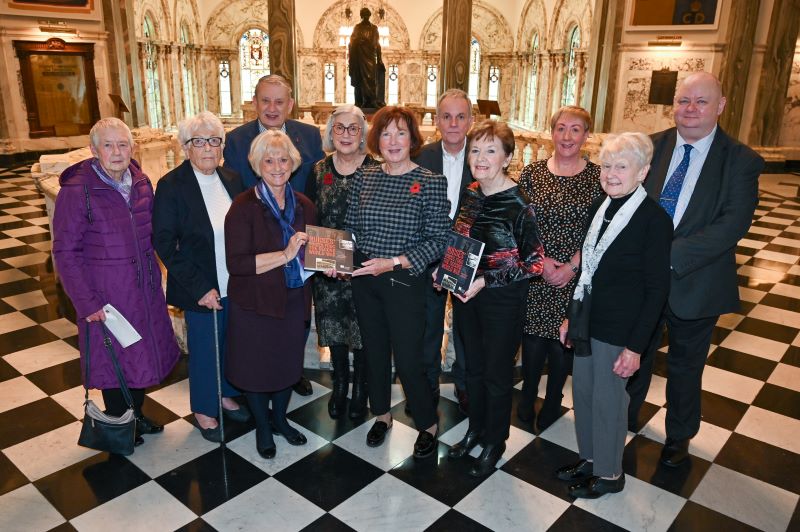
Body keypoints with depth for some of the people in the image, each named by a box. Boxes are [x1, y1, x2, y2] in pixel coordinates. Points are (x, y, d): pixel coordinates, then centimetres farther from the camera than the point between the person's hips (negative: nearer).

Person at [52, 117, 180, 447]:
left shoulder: (141, 183, 1)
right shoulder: (77, 191, -15)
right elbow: (65, 251, -14)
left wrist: (153, 275, 3)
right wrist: (86, 302, -17)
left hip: (145, 288, 5)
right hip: (106, 294, -5)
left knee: (144, 352, 18)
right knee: (114, 360, 10)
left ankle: (136, 416, 41)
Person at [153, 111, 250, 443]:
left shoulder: (232, 180, 2)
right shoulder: (171, 186, -12)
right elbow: (164, 243, -13)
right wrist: (199, 288, -17)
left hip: (236, 285, 5)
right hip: (201, 289, -4)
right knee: (205, 350, 9)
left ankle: (225, 394, 42)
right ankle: (203, 410, 32)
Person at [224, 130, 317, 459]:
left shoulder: (304, 206, 3)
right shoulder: (244, 207, -14)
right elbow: (236, 263, -22)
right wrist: (284, 255, -27)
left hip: (295, 300, 5)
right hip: (256, 302, -4)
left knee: (288, 364, 17)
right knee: (258, 367, 11)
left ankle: (280, 418, 43)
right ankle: (262, 427, 36)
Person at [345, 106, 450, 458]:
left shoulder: (431, 183, -10)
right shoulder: (363, 178, 3)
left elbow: (438, 241, -13)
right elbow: (350, 227, 11)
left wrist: (394, 262, -21)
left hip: (405, 281, -4)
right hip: (364, 280, 5)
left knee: (407, 360, 1)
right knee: (374, 351, 18)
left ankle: (428, 425, 27)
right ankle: (381, 415, 41)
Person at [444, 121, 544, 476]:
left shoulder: (519, 204, -18)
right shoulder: (470, 194, 1)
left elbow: (534, 262, -17)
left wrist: (486, 280, -24)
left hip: (502, 300, -6)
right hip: (466, 294, 6)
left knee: (497, 373, 11)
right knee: (473, 367, 20)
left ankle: (495, 442, 32)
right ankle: (475, 429, 41)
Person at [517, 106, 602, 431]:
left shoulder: (598, 177, -2)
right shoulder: (532, 173, 2)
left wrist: (572, 265, -12)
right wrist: (540, 260, -11)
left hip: (576, 277, 0)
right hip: (534, 274, 1)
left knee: (561, 341, 7)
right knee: (533, 338, 7)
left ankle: (553, 401, 31)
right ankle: (527, 397, 31)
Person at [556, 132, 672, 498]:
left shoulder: (654, 219, -16)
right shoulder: (599, 207, 3)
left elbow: (657, 288, -15)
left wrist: (636, 346, -16)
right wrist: (572, 315, 12)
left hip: (619, 329, -6)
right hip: (587, 322, 6)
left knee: (608, 400, 8)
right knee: (583, 392, 17)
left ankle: (609, 474, 30)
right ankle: (589, 459, 39)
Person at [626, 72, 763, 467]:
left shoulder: (741, 161, -10)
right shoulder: (650, 147, -2)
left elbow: (733, 223, -20)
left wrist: (672, 256, -29)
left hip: (694, 283, -2)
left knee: (685, 366, 17)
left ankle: (679, 435, 41)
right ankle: (626, 416, 46)